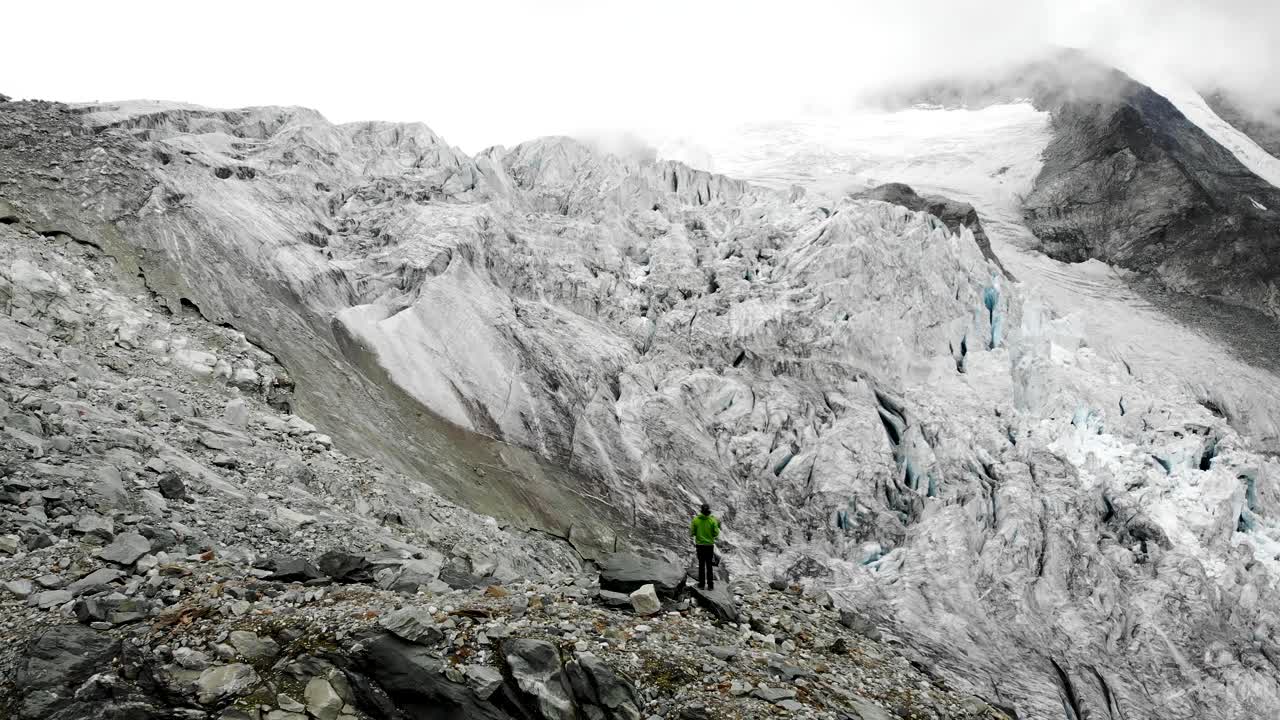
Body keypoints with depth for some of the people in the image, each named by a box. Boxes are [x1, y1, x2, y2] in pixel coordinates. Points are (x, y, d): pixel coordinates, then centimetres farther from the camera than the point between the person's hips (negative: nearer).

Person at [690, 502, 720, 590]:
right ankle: (710, 585, 7)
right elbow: (716, 534, -9)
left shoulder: (695, 519, -7)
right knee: (709, 565, 8)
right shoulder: (713, 520, -9)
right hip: (710, 545, -1)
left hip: (700, 545, 1)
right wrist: (717, 526, 8)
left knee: (701, 564, 13)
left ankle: (701, 583, 16)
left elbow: (692, 533, -5)